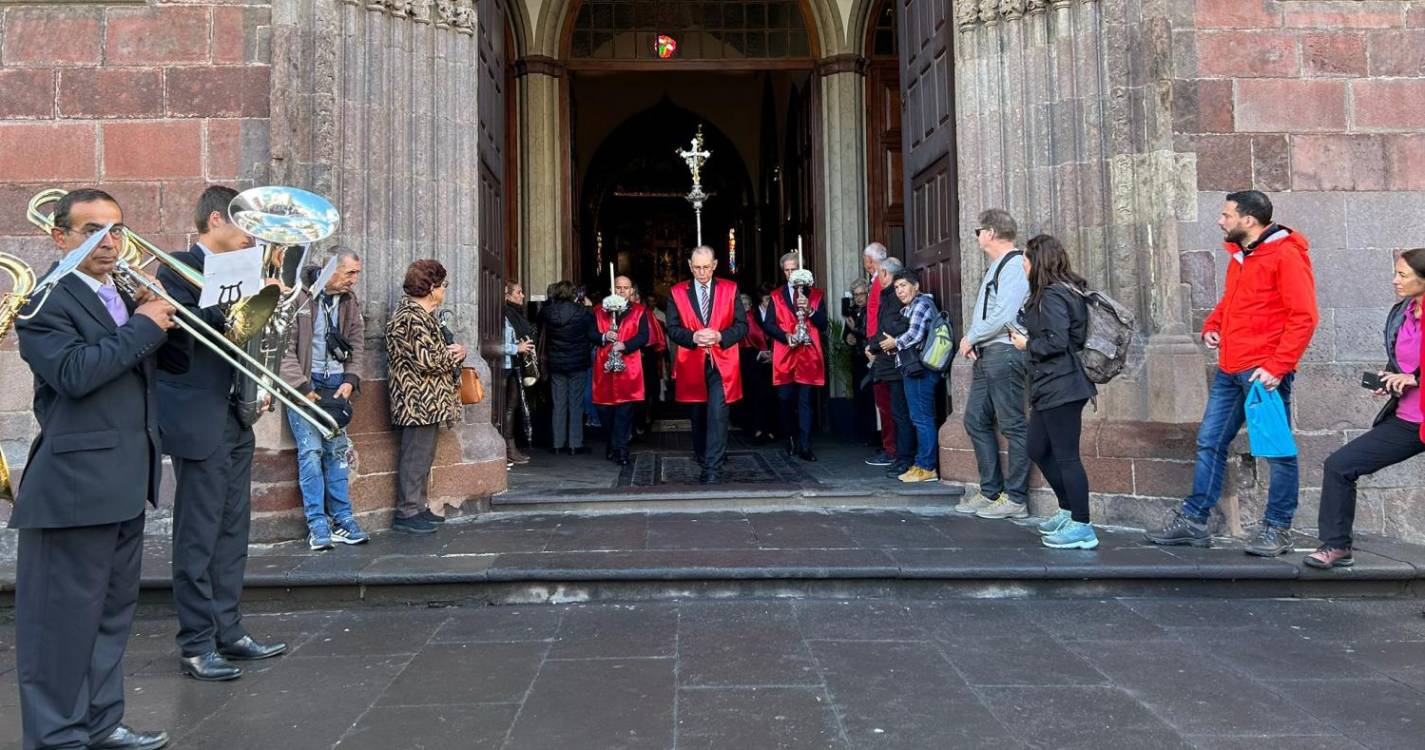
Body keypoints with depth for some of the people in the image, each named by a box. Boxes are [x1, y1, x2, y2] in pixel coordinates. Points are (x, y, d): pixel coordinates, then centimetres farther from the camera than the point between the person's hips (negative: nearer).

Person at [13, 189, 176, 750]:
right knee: (65, 616, 0)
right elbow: (75, 373, -25)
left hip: (125, 485, 8)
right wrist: (143, 327, -19)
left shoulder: (125, 298, 16)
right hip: (75, 486, -8)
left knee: (113, 610, 16)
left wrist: (159, 316, -3)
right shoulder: (44, 304, -9)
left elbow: (174, 360, 13)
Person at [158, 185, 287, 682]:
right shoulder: (179, 268, -8)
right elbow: (181, 334, -22)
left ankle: (228, 631, 21)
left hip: (235, 419, 8)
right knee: (198, 538, -2)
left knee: (232, 534, 12)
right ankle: (196, 645, 6)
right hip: (198, 422, -8)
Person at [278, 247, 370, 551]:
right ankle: (317, 523, -1)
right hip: (304, 383, -5)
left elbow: (357, 346, 11)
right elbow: (285, 348, -11)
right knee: (311, 450, -7)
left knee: (337, 450, 6)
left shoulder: (349, 301, 7)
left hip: (336, 384, 5)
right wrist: (303, 387, -13)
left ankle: (342, 520, 10)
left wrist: (350, 380, -4)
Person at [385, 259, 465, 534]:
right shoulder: (413, 317, -17)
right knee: (416, 455, -4)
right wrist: (455, 355, -8)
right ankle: (407, 513, 2)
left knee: (422, 455, 15)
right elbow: (427, 360, -24)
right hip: (420, 400, -11)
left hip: (426, 401, 11)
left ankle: (418, 507, 22)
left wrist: (450, 351, 2)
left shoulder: (419, 313, 16)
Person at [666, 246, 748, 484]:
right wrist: (693, 337, -18)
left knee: (717, 414, -14)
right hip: (692, 365, 2)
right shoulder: (677, 292, 5)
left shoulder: (730, 289, 5)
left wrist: (720, 336, -16)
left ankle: (713, 470, -14)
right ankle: (702, 459, 32)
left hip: (722, 364, -2)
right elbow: (672, 329, 2)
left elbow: (742, 325, 2)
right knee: (698, 417, 14)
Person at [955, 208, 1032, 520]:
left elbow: (1004, 316, -20)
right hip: (985, 355, 10)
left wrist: (971, 338, -9)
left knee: (1012, 425, -4)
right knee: (976, 420, 12)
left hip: (1004, 352, -10)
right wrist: (972, 340, 5)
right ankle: (991, 491, 19)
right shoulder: (995, 268, 20)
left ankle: (1015, 499, 1)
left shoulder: (1014, 266, -12)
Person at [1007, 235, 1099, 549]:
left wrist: (1027, 344, -8)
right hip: (1050, 387, 11)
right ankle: (1068, 511, 29)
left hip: (1060, 388, -11)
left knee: (1066, 456, -6)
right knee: (1037, 450, 19)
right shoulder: (1054, 292, 15)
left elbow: (1056, 341, -23)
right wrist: (1025, 335, 9)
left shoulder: (1052, 296, -16)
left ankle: (1081, 527, 1)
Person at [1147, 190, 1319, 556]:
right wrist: (1212, 325, 9)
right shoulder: (1239, 256, 16)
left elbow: (1303, 316, -15)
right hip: (1230, 370, 9)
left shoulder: (1286, 254, -10)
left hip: (1265, 372, -9)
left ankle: (1277, 528, 11)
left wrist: (1278, 366, -19)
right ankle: (1193, 520, 17)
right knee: (1209, 443, 10)